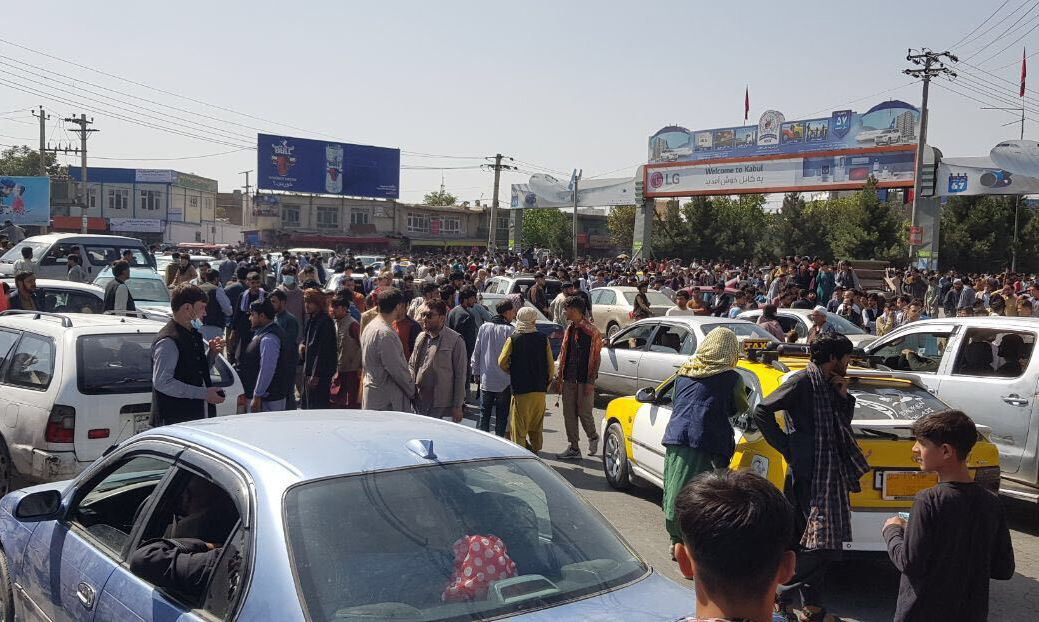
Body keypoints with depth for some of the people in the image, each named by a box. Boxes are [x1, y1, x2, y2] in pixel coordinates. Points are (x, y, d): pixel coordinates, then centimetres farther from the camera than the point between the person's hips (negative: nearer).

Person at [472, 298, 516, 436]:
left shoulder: (484, 327, 1)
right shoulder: (510, 330, -12)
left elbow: (476, 352, 6)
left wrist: (476, 372, 16)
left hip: (486, 379, 4)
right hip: (504, 382, -4)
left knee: (484, 414, 14)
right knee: (501, 415, 7)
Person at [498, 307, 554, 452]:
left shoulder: (513, 339, -6)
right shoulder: (543, 339, 0)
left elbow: (502, 362, -5)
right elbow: (551, 366, 2)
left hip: (520, 389, -3)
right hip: (540, 390, 3)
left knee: (519, 426, 3)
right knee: (537, 426, 17)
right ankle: (535, 450, 25)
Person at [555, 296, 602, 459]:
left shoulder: (591, 331, -10)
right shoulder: (569, 329, 11)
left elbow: (595, 358, -10)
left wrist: (590, 382, -14)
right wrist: (559, 374, 9)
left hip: (584, 379, -7)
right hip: (569, 378, 7)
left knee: (584, 413, 0)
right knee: (569, 413, 6)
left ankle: (593, 437, 27)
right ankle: (574, 448, 14)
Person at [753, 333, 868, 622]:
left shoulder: (830, 386, 15)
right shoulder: (803, 382, -11)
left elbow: (844, 424, 24)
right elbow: (762, 412, -14)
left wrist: (844, 397, 8)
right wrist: (787, 448, -13)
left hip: (833, 473, 9)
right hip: (810, 474, -9)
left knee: (824, 544, 11)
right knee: (817, 542, -11)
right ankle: (782, 597, 2)